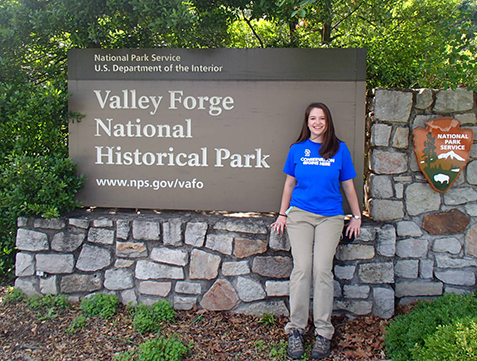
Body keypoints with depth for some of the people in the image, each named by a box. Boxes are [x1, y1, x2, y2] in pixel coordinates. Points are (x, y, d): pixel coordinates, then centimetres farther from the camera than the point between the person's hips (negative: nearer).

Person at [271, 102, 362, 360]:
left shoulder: (339, 150, 5)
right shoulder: (297, 149, 7)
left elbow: (348, 186, 11)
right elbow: (289, 184, 14)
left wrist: (356, 216, 11)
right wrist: (282, 214, 11)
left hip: (330, 217, 0)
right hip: (300, 215, 1)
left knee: (322, 270, -8)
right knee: (302, 268, -7)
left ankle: (323, 332, 3)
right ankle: (296, 329, 3)